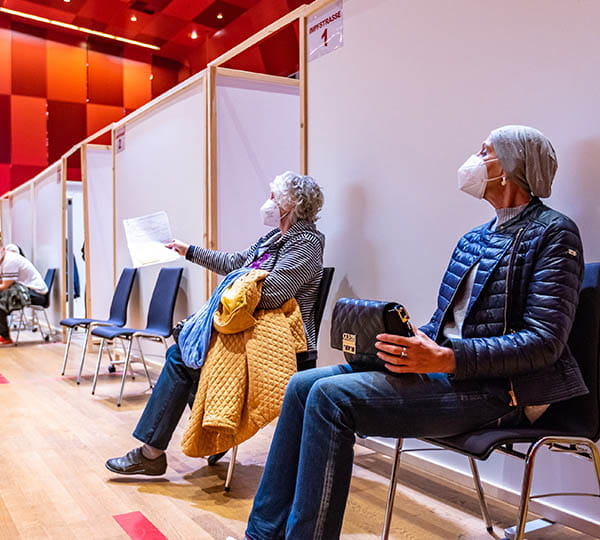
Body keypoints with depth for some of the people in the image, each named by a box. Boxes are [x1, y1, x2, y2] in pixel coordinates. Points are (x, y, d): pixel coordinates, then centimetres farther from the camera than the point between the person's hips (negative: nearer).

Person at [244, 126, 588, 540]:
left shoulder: (552, 233, -7)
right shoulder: (473, 240, 17)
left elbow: (545, 342, -16)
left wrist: (445, 358, -25)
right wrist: (406, 340, -2)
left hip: (489, 388, -8)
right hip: (442, 365, 8)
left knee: (330, 397, -24)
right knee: (303, 386, -4)